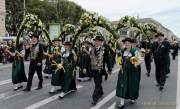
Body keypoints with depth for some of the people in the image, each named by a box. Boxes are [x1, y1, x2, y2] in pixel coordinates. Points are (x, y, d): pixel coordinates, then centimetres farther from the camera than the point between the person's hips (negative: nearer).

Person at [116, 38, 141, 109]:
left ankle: (133, 98, 38)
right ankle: (122, 103, 4)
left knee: (132, 85, 10)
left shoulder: (135, 51, -10)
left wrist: (136, 64, -30)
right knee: (122, 85, -2)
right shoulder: (122, 51, 2)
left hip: (133, 71, -2)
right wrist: (120, 65, 0)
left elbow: (140, 60, -11)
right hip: (124, 71, 3)